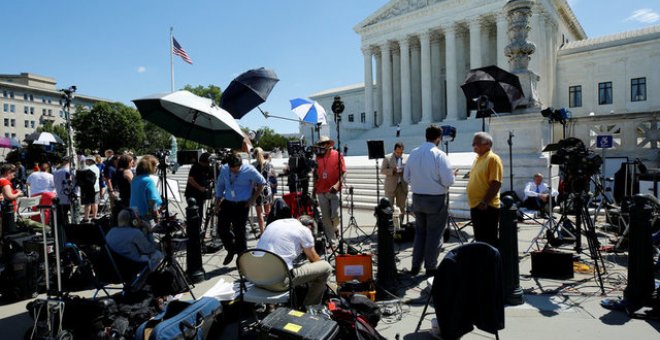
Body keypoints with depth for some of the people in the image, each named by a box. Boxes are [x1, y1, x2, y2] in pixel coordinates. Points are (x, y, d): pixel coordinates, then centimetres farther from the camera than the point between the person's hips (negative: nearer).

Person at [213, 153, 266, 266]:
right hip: (227, 203, 4)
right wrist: (217, 203, 8)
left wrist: (253, 199, -3)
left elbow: (262, 182, 0)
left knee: (239, 232, -1)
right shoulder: (224, 169, -2)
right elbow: (219, 186, 11)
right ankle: (231, 250, 30)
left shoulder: (249, 170, -12)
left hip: (242, 205, -4)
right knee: (221, 229, 3)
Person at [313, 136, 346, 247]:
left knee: (335, 215, -7)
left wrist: (337, 184, -20)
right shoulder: (318, 157, 8)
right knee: (326, 218, 4)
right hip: (321, 192, 3)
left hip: (334, 191, -3)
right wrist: (314, 188, 13)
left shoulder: (337, 155, -3)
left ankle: (335, 228, 28)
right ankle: (332, 241, 13)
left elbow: (343, 173, -6)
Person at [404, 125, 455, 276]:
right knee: (434, 234, 9)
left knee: (420, 231, 18)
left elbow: (406, 177, 7)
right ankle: (430, 267, 19)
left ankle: (415, 265, 23)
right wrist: (453, 175, 4)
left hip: (417, 198, 5)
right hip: (436, 199, -5)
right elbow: (448, 181, -17)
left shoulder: (413, 153, 1)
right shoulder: (439, 155, -16)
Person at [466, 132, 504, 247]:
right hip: (476, 206, 9)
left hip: (487, 208, -9)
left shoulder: (493, 159, -12)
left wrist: (485, 202, -23)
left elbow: (496, 183, -19)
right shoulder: (478, 158, 15)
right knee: (480, 239, 16)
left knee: (489, 240, -3)